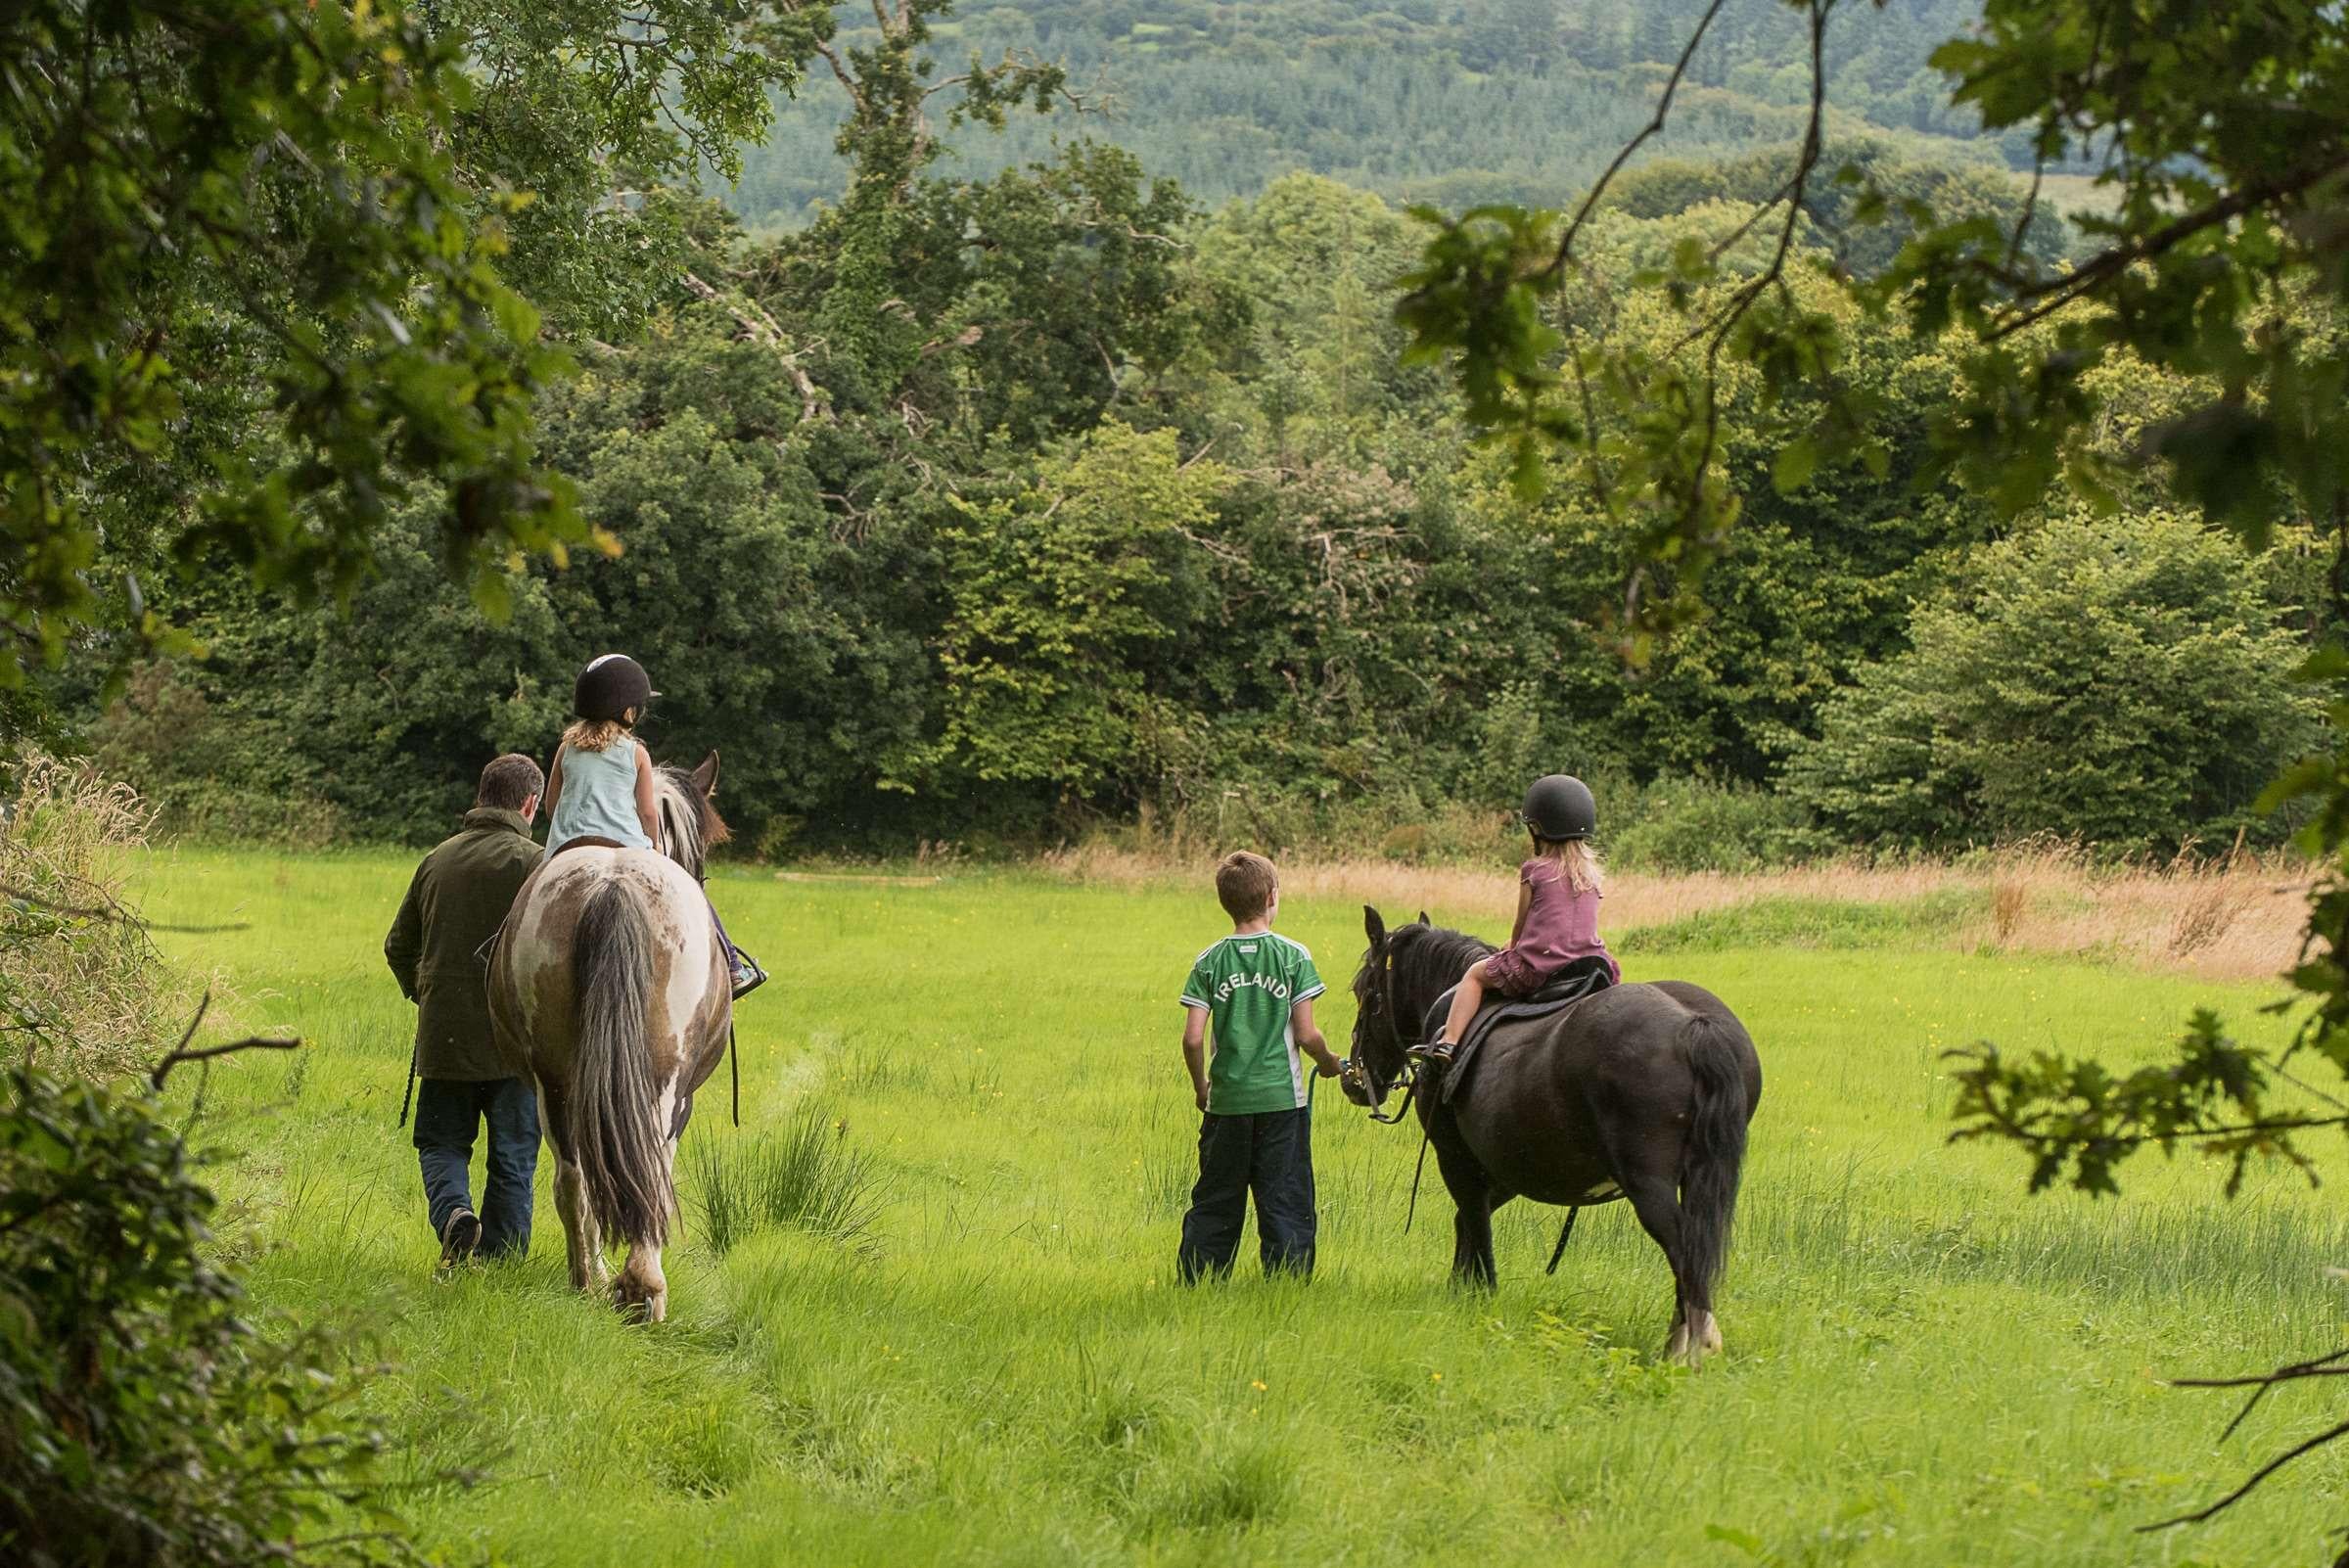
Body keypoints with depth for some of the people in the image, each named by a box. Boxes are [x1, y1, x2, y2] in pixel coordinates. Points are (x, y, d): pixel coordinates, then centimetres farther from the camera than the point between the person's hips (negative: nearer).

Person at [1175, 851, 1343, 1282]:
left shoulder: (1209, 962, 0)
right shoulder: (1293, 956, -5)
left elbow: (1192, 1038, -5)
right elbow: (1306, 1035, -7)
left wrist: (1200, 1085, 12)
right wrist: (1329, 1064, 13)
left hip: (1226, 1101, 2)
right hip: (1282, 1098, -2)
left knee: (1215, 1203, 11)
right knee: (1285, 1205, 4)